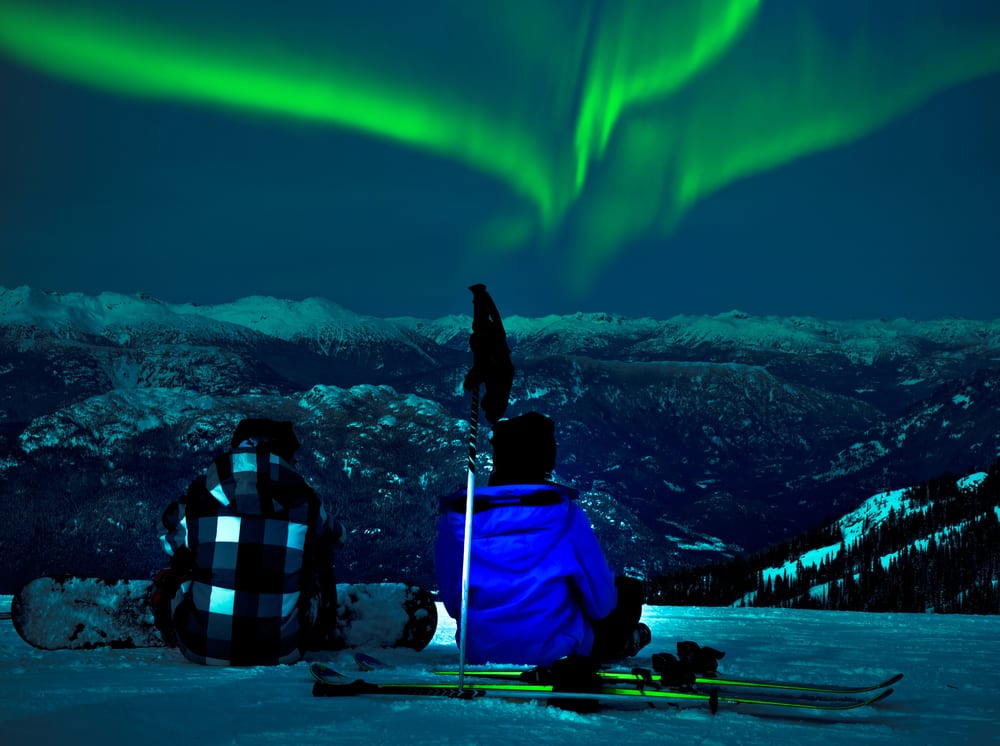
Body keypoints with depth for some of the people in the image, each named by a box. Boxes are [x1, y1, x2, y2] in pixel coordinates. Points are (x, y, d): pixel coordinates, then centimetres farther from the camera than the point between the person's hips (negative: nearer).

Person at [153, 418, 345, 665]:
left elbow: (170, 539, 15)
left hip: (202, 649, 0)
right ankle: (319, 635, 39)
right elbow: (336, 535, 17)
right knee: (321, 548, 23)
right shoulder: (305, 501, -7)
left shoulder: (198, 496, -7)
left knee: (167, 579, 28)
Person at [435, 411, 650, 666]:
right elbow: (601, 601, -6)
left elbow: (452, 600, 3)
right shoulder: (565, 515, -14)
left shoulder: (457, 517, -7)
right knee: (629, 589, 20)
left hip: (479, 652, 3)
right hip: (551, 649, -3)